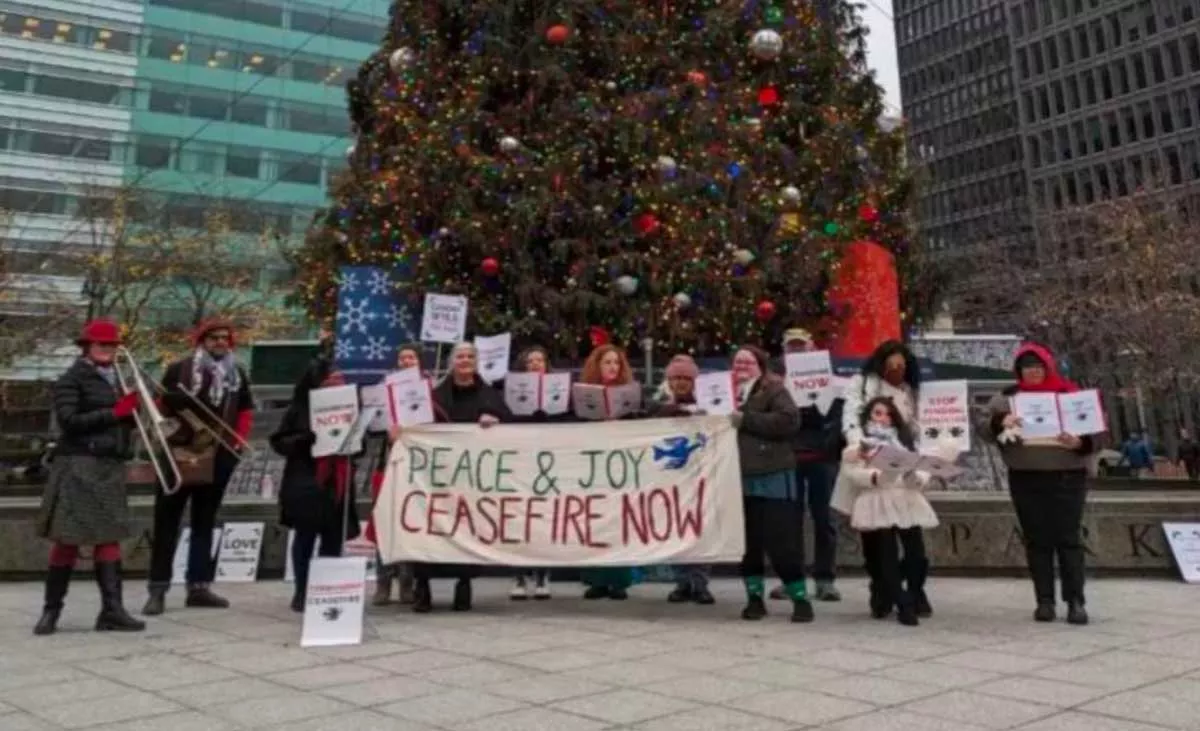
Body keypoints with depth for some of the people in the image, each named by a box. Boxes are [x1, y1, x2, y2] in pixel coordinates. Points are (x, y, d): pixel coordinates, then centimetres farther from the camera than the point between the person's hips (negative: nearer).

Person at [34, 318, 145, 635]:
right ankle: (51, 610, 10)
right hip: (79, 466, -6)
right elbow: (69, 421, -13)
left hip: (111, 467, 6)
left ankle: (112, 610, 2)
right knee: (68, 539, -2)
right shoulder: (71, 379, -2)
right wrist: (114, 412, -17)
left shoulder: (116, 378, 18)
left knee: (109, 537, 2)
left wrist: (136, 410, 3)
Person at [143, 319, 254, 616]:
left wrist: (238, 441, 3)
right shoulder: (179, 369, -2)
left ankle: (199, 586, 17)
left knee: (205, 522, 11)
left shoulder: (237, 374, 10)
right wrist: (166, 438, -13)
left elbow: (246, 411, 15)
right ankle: (158, 589, 5)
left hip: (218, 459, 4)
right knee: (166, 523, 0)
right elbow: (161, 408, 1)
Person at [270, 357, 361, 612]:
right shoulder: (298, 409, -2)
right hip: (307, 484, -3)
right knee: (306, 536, 4)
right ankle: (301, 591, 14)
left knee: (334, 539, 5)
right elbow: (279, 442, -4)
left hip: (338, 483, 4)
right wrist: (307, 440, -18)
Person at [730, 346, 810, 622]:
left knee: (782, 541, -3)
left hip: (772, 476, -5)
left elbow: (789, 420, -17)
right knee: (747, 542, 9)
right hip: (739, 478, 5)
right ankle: (755, 598, 20)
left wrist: (746, 419, -17)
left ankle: (800, 599, 9)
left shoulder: (774, 390, -2)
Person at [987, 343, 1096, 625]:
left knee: (1069, 539, 0)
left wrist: (1079, 443, -19)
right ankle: (1045, 600, 11)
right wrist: (1001, 422, -28)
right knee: (1037, 540, 5)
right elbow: (990, 425, -6)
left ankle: (1076, 601, 5)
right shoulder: (1009, 397, 6)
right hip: (1026, 479, 1)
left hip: (1067, 477, -1)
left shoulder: (1070, 393, 2)